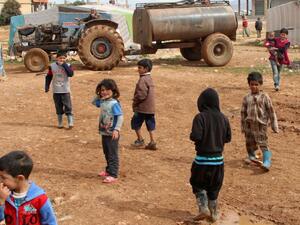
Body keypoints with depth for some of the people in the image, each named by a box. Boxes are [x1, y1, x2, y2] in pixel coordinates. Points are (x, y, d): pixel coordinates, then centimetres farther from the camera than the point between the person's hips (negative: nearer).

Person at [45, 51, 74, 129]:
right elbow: (48, 77, 8)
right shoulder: (52, 66, 1)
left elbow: (71, 74, -20)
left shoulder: (67, 66, -2)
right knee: (58, 108, 9)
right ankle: (60, 123, 19)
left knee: (68, 107, -6)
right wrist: (47, 87, 5)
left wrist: (64, 65, -20)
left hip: (66, 91, -2)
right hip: (56, 91, 2)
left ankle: (70, 122, -3)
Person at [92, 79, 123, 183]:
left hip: (112, 134, -8)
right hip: (104, 132, 8)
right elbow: (93, 102, 24)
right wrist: (98, 95, 6)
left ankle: (113, 175, 1)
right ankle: (108, 170, 34)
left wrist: (116, 129, -28)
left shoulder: (114, 103, -18)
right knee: (107, 153, 20)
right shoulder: (102, 101, 5)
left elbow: (120, 117, -22)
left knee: (112, 154, -2)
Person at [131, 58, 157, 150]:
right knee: (150, 125, 9)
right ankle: (152, 143, 10)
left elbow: (141, 94, -24)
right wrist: (136, 101, 15)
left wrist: (135, 101, -8)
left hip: (142, 107, -9)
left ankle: (140, 140, 14)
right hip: (151, 107, 9)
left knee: (136, 122, 7)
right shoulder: (149, 78, 12)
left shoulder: (143, 79, -18)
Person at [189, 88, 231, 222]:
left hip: (203, 158, -4)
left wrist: (192, 136, -1)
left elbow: (196, 136, -23)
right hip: (218, 158, 4)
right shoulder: (223, 118, 0)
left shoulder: (200, 117, -15)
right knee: (214, 187, 17)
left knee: (198, 184, 14)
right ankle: (213, 213, 23)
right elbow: (228, 138, 5)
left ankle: (204, 209, 2)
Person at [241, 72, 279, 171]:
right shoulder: (246, 98, 2)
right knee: (249, 142, 15)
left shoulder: (264, 97, -6)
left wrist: (274, 125, -4)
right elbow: (243, 112, 9)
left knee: (263, 143, -8)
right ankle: (251, 155, 39)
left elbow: (271, 111, -3)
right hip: (249, 125, 4)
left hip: (261, 125, -4)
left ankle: (267, 161, -7)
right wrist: (243, 126, 9)